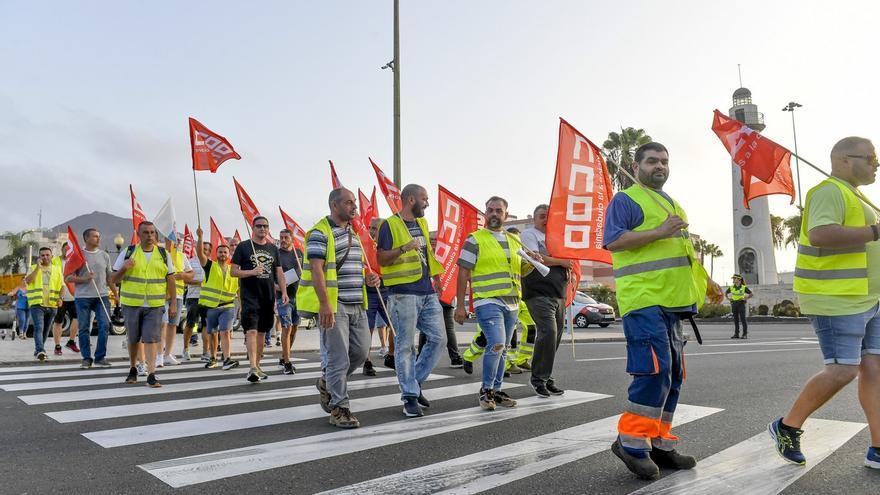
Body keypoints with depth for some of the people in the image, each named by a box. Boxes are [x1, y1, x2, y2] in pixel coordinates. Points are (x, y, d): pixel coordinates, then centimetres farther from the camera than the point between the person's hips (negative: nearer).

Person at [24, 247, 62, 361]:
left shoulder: (57, 269, 12)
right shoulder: (34, 268, 7)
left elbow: (62, 285, 12)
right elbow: (27, 280, -9)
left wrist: (60, 298, -3)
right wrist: (38, 267, -13)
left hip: (51, 305, 3)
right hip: (37, 304, -3)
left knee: (45, 330, 11)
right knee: (39, 327, -17)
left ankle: (37, 350, 26)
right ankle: (40, 351, -27)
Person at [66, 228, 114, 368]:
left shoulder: (104, 255, 12)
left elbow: (109, 276, 18)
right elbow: (68, 278, -2)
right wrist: (84, 279, -17)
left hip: (102, 295, 3)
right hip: (83, 296, -2)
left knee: (104, 326, -5)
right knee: (84, 328, 3)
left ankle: (100, 357, 5)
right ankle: (86, 358, 13)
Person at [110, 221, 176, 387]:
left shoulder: (163, 254, 6)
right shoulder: (127, 253, 3)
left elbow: (170, 280, 8)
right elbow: (113, 280, 5)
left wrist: (173, 303, 3)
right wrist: (123, 269, -15)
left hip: (155, 305, -1)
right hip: (131, 304, 1)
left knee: (151, 339, -7)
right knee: (133, 339, 13)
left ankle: (151, 375, -7)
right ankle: (133, 370, 32)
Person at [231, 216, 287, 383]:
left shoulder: (273, 248, 13)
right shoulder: (243, 247, 1)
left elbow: (279, 272, 14)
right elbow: (234, 271, -3)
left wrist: (284, 291, 3)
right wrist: (252, 272, -18)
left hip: (268, 296, 5)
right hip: (250, 296, -5)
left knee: (262, 331, 11)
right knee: (252, 330, -14)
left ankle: (257, 365, 22)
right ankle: (252, 368, -19)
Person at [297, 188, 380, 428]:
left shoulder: (353, 233, 18)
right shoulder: (320, 232, -7)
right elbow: (316, 270, -16)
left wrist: (368, 278, 5)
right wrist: (324, 304, -24)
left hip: (357, 305, 8)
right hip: (333, 306, -8)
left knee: (360, 352, 10)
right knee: (338, 358, -4)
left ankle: (327, 383, 32)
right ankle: (339, 408, 9)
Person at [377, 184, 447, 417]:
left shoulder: (422, 223, 18)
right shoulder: (390, 225, -5)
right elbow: (381, 258, -10)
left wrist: (436, 277, 21)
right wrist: (403, 249, -24)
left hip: (427, 293, 7)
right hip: (403, 293, -7)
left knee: (438, 338, 5)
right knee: (405, 346, -2)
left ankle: (415, 382, 21)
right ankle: (410, 397, 7)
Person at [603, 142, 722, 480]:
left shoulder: (672, 204, 25)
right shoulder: (626, 200, -3)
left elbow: (683, 250, 34)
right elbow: (613, 241, -18)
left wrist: (707, 282, 30)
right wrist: (659, 232, -21)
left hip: (672, 301, 9)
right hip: (643, 300, -9)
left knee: (672, 374, 9)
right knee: (655, 369, -16)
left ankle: (659, 443, 17)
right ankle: (631, 440, -4)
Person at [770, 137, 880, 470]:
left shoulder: (852, 195, 21)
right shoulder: (829, 192, -13)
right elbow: (820, 235, -30)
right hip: (836, 301, -10)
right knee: (843, 371, -10)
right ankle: (787, 427, 6)